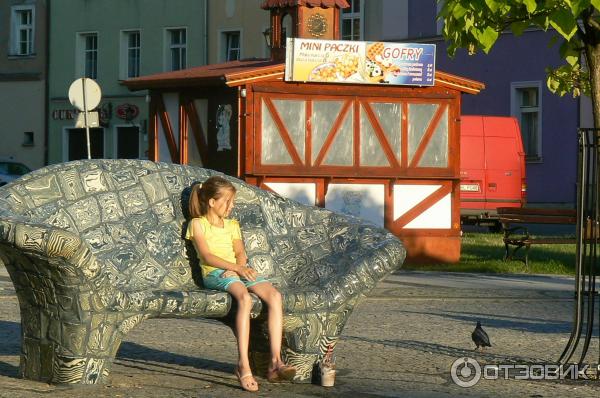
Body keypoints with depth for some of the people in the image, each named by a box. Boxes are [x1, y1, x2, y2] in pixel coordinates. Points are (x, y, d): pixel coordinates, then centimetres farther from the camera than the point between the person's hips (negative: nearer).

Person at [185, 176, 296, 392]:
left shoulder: (232, 225, 28)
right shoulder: (197, 224, 8)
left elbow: (240, 254, 14)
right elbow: (207, 256, -6)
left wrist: (239, 267, -11)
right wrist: (237, 268, -17)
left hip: (238, 271, 6)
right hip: (214, 274, -6)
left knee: (274, 295, -24)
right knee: (244, 297, -38)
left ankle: (275, 362, -33)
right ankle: (243, 365, -45)